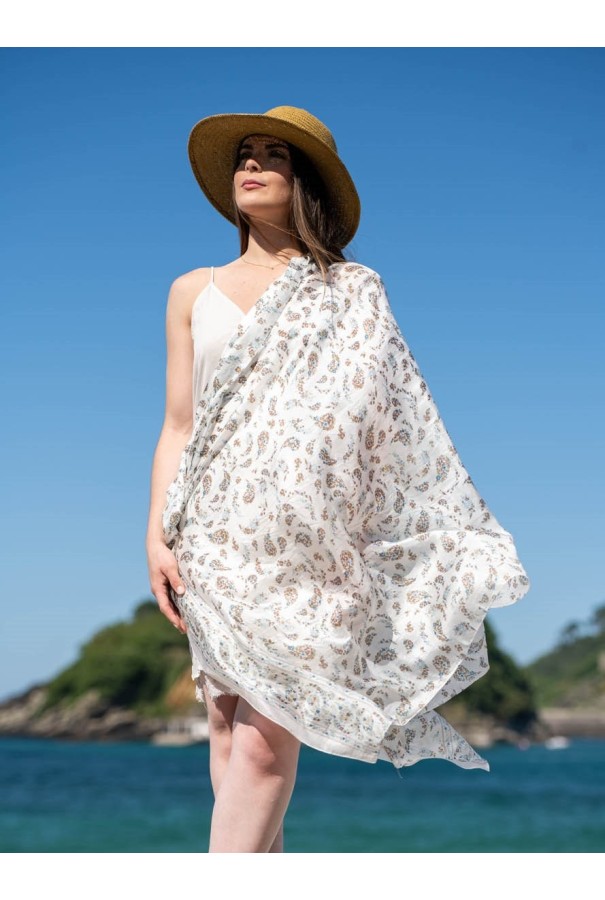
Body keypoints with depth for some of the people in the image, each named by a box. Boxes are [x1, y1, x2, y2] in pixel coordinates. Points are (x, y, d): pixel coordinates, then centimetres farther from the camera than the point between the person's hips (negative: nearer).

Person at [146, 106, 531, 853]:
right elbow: (178, 427, 11)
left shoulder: (350, 295, 8)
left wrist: (453, 553, 1)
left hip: (305, 540, -3)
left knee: (265, 736, -12)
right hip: (216, 534, 3)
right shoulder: (194, 293, 14)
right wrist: (157, 536, 1)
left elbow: (394, 425, 5)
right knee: (229, 728, 2)